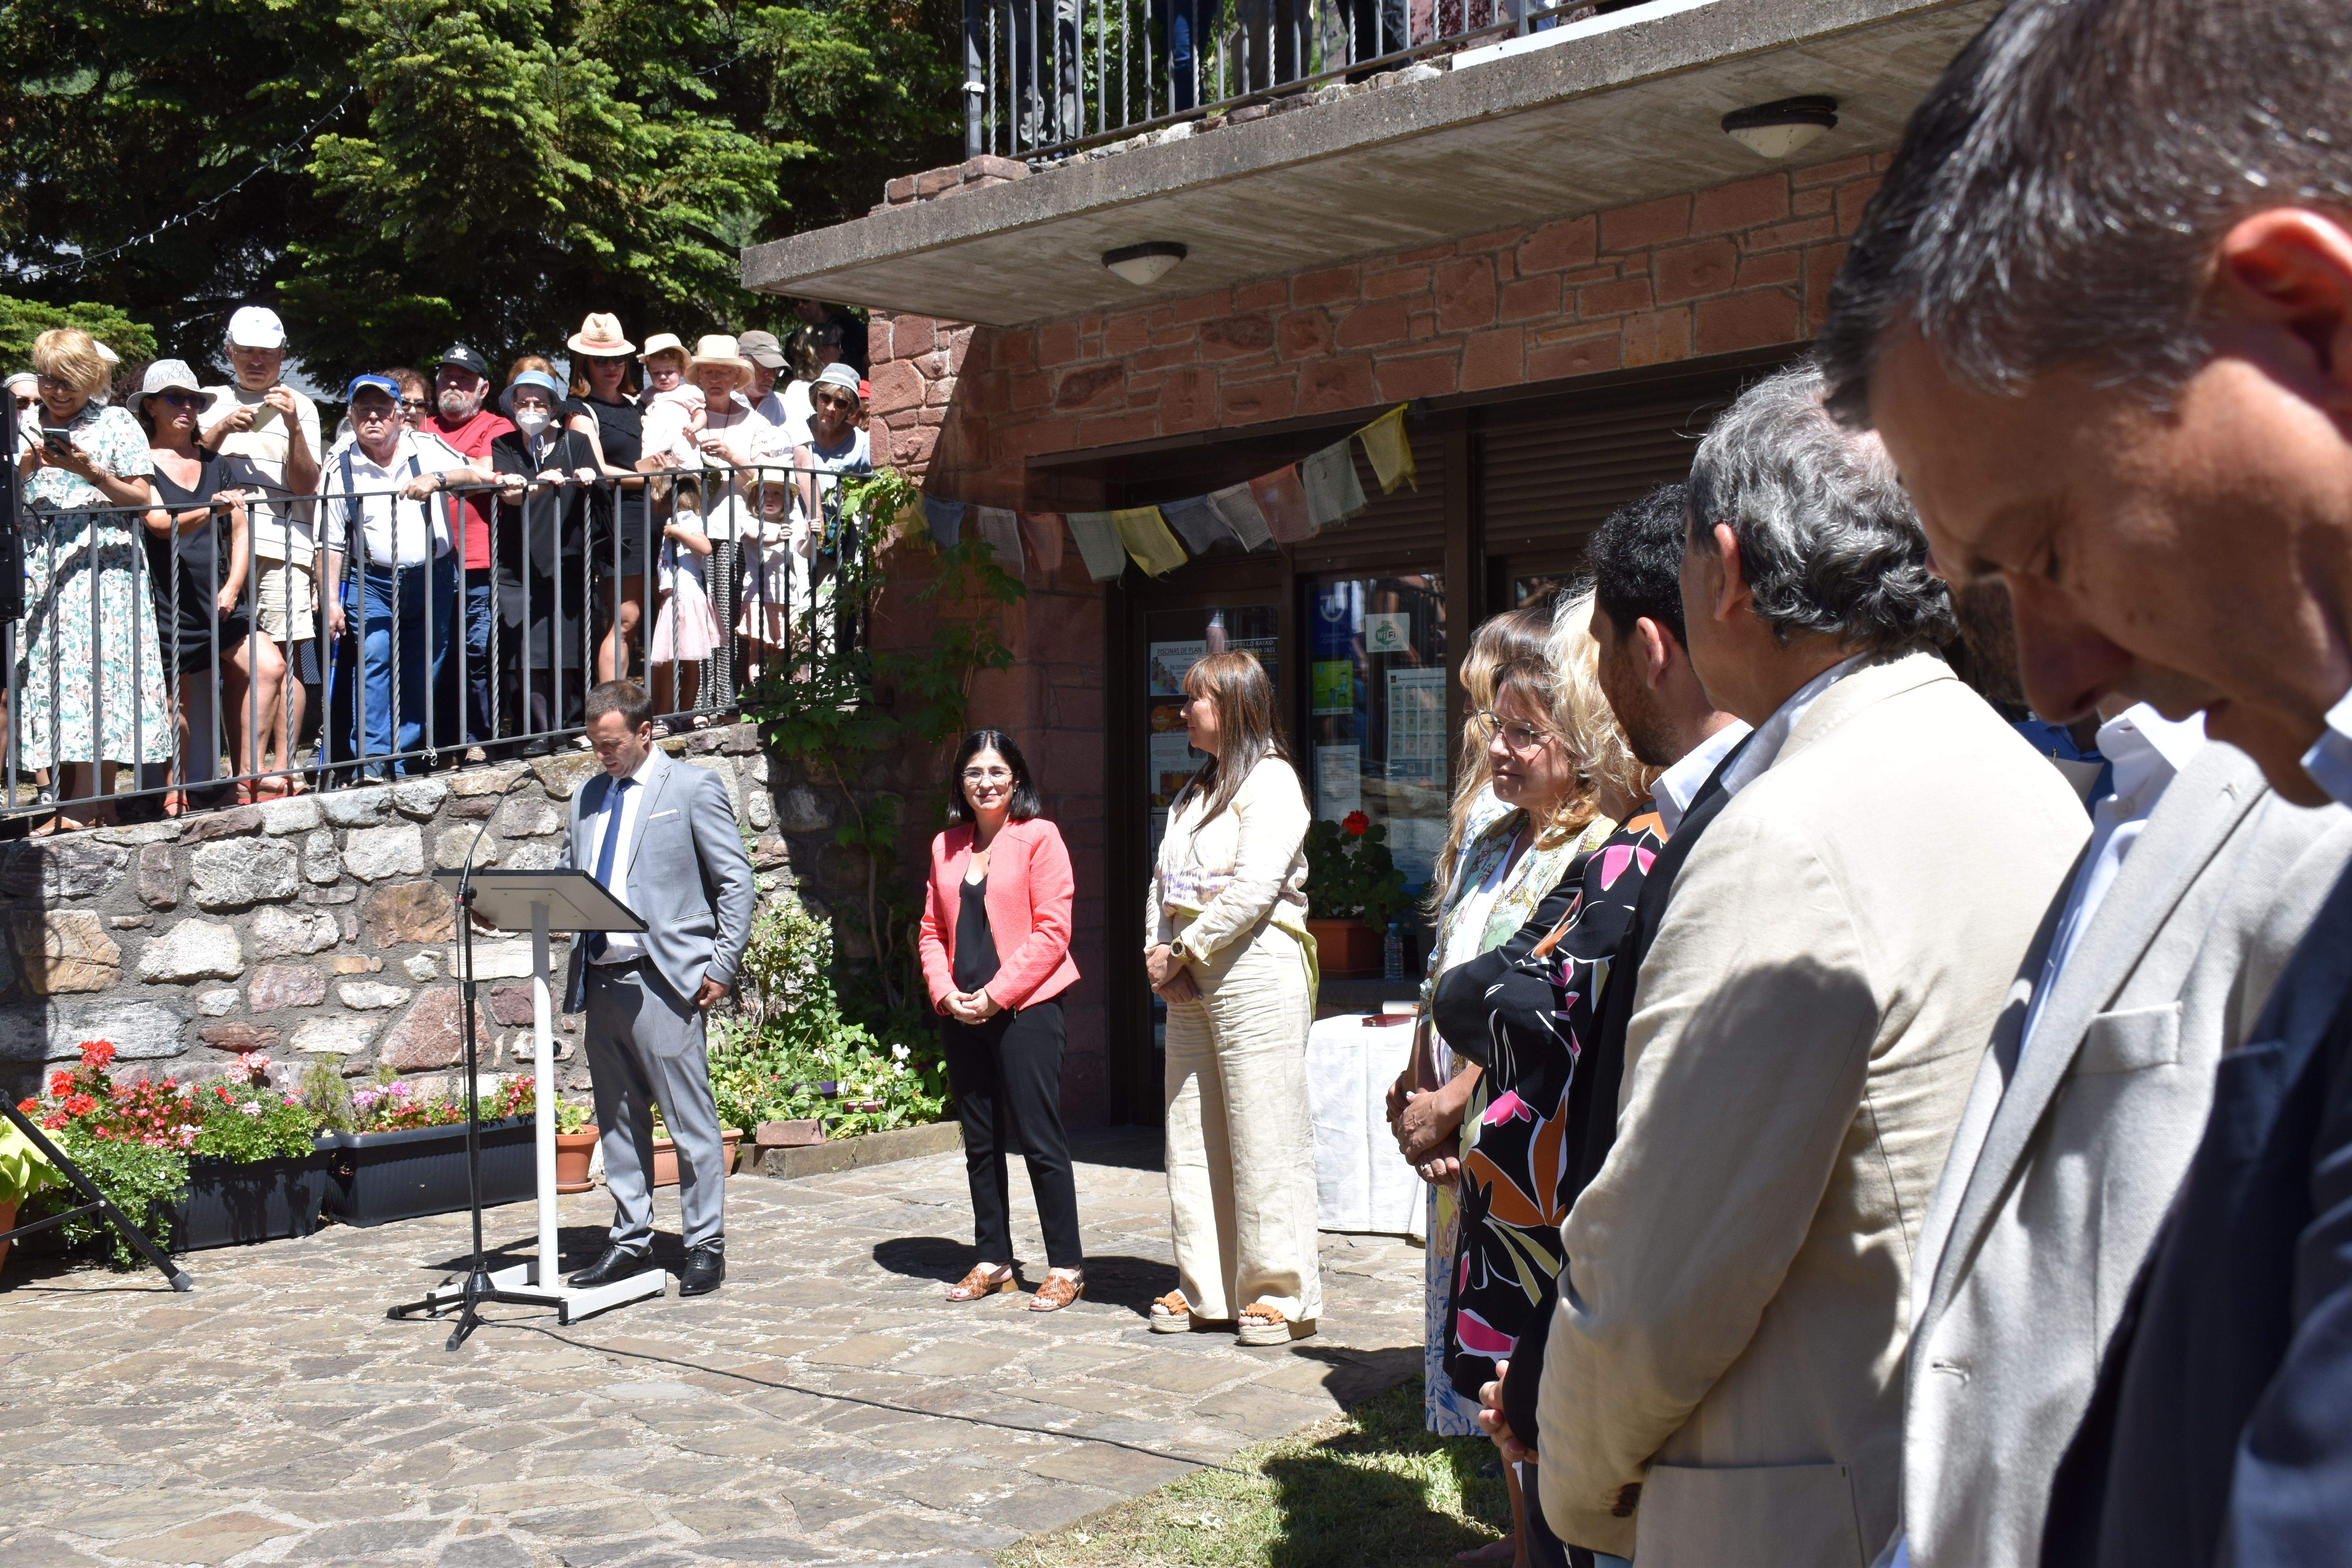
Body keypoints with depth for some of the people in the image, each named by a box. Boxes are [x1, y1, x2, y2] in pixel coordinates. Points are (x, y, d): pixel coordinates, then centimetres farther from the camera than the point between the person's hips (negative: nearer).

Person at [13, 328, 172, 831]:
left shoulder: (117, 425, 6)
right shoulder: (23, 427, 15)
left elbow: (142, 499, 1)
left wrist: (92, 472, -13)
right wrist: (25, 469, -7)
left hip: (103, 566, -4)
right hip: (38, 568, 4)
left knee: (95, 674, -12)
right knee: (48, 676, 0)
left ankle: (86, 807, -12)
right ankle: (68, 803, 4)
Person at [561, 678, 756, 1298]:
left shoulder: (693, 788, -1)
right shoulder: (588, 796, 18)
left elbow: (737, 881, -3)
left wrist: (723, 967, -8)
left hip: (663, 980, -6)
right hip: (600, 980, 6)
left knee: (690, 1119, -2)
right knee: (619, 1119, 12)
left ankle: (706, 1245, 6)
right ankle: (630, 1238, 22)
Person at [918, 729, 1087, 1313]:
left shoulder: (1039, 837, -4)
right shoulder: (946, 847, 14)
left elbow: (1052, 931, -10)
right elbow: (932, 929, 15)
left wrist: (996, 995, -14)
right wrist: (946, 992, -3)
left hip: (1024, 1008, -6)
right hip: (961, 1016, 6)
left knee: (1039, 1138, -5)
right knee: (981, 1141, 12)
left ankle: (1066, 1266, 3)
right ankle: (993, 1260, 22)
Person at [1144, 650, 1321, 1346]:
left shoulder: (1269, 781, -6)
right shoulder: (1196, 791, 20)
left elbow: (1254, 889, -17)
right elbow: (1163, 884, 16)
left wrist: (1182, 950, -12)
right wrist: (1159, 955, -1)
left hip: (1255, 970, -9)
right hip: (1190, 983, 9)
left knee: (1264, 1139, -5)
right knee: (1192, 1140, 9)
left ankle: (1282, 1294, 2)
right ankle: (1207, 1289, 17)